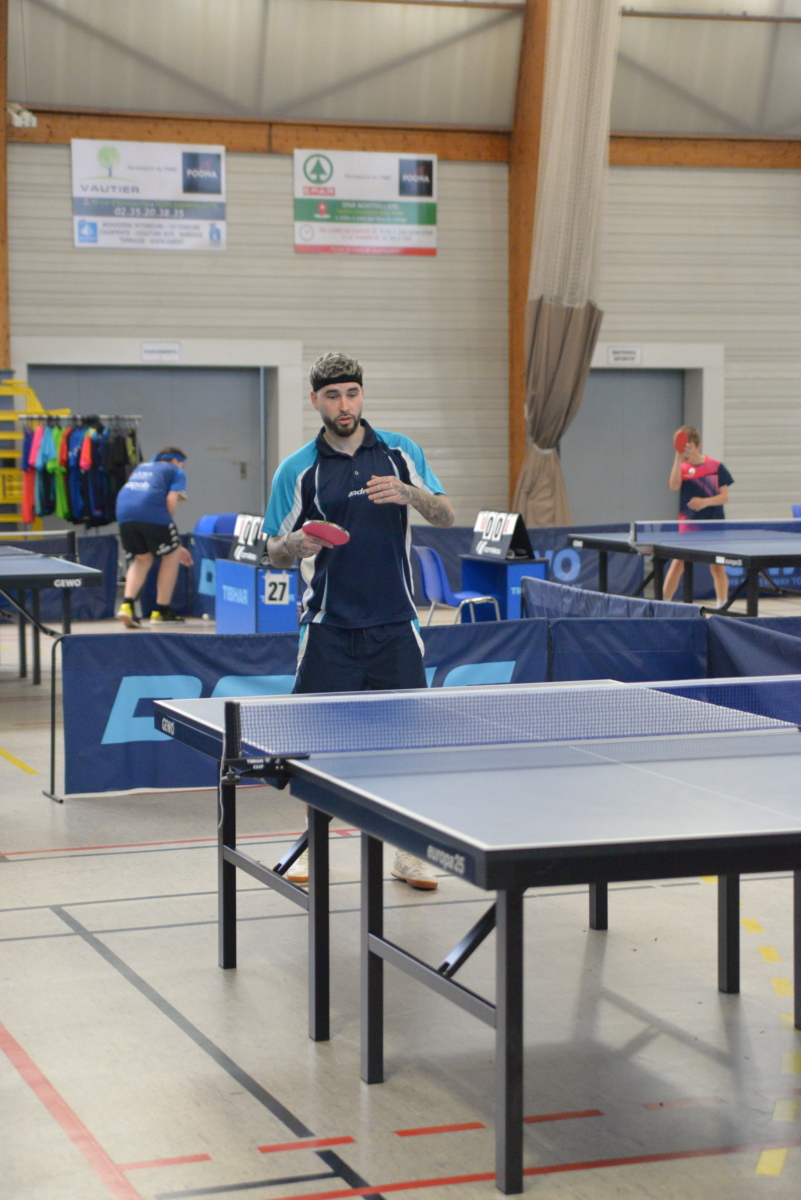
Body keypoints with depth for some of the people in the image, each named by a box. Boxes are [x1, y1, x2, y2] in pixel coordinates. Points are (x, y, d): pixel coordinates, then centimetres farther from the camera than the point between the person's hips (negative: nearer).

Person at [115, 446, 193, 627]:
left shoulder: (141, 467, 36)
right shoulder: (176, 471, 18)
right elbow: (171, 499, -3)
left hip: (124, 511, 5)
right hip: (152, 511, -5)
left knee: (141, 559, 21)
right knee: (171, 555, 15)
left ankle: (127, 604, 0)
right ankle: (161, 610, 17)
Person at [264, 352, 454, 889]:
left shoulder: (400, 451, 5)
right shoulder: (297, 469, 1)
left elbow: (446, 518, 4)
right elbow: (276, 552, 4)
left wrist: (408, 493, -15)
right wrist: (297, 544, -19)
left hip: (393, 624, 1)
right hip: (330, 628, -1)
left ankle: (409, 852, 12)